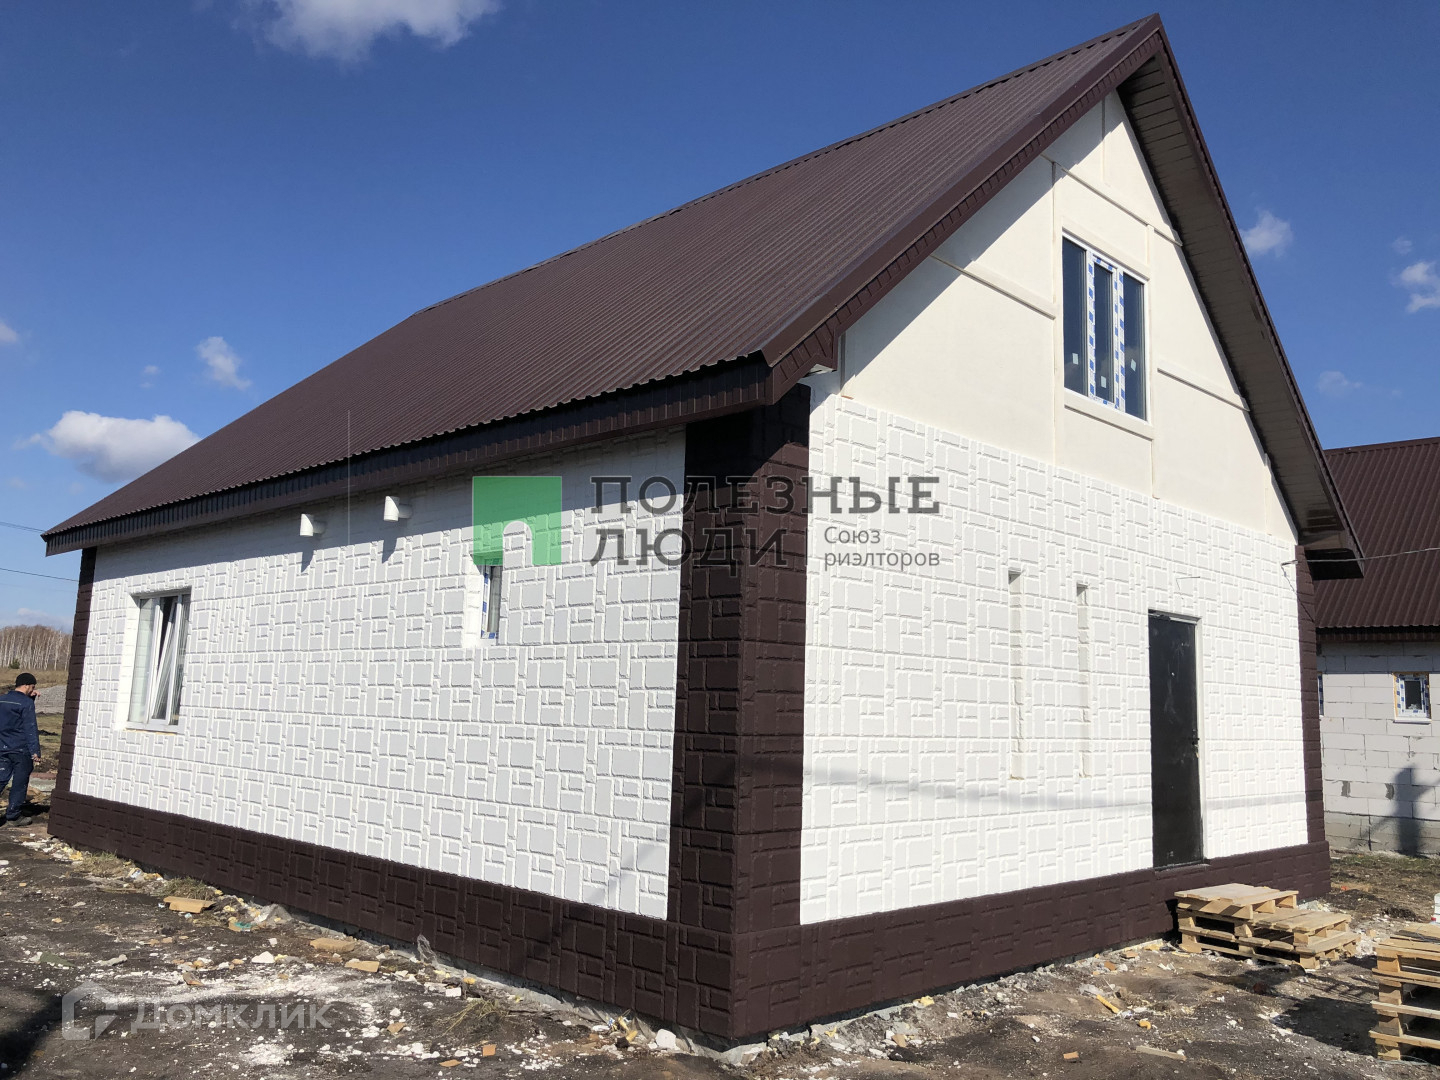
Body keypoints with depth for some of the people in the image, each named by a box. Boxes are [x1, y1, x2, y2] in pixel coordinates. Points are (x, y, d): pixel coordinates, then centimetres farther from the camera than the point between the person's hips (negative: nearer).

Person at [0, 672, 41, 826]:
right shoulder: (27, 703, -13)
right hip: (21, 750, -6)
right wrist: (35, 751, -14)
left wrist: (31, 697, 16)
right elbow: (31, 729, -15)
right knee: (20, 783, 5)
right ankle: (14, 815, 12)